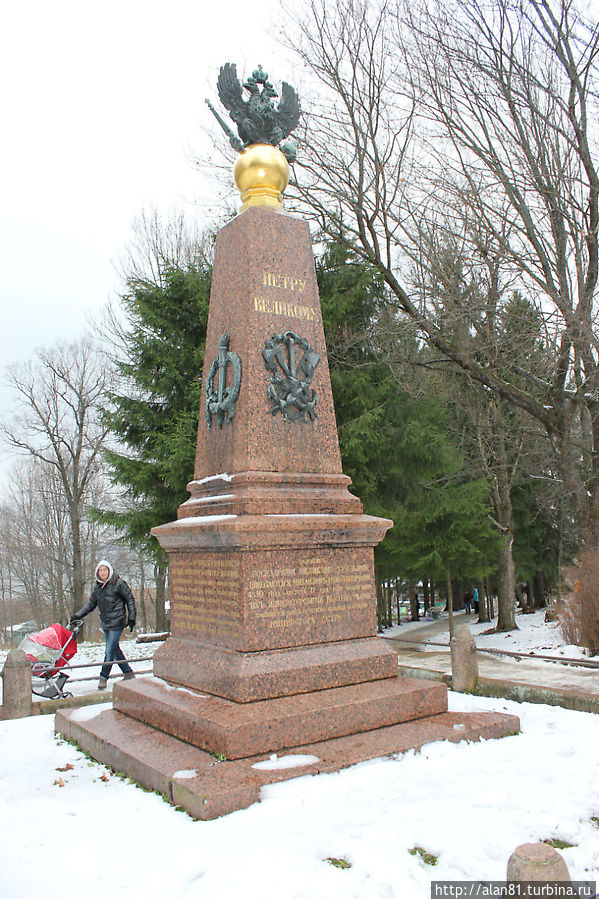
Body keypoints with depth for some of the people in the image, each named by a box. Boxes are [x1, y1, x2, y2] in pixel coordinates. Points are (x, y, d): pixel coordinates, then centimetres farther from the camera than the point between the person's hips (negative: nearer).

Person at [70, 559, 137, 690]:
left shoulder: (118, 583, -8)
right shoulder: (97, 586, 10)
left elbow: (130, 600, -3)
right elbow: (91, 604, 17)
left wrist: (131, 618, -7)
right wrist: (77, 616, 9)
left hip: (117, 622, -6)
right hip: (105, 623, 6)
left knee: (110, 651, -7)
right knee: (115, 650, 11)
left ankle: (103, 677, 6)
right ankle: (128, 673, 21)